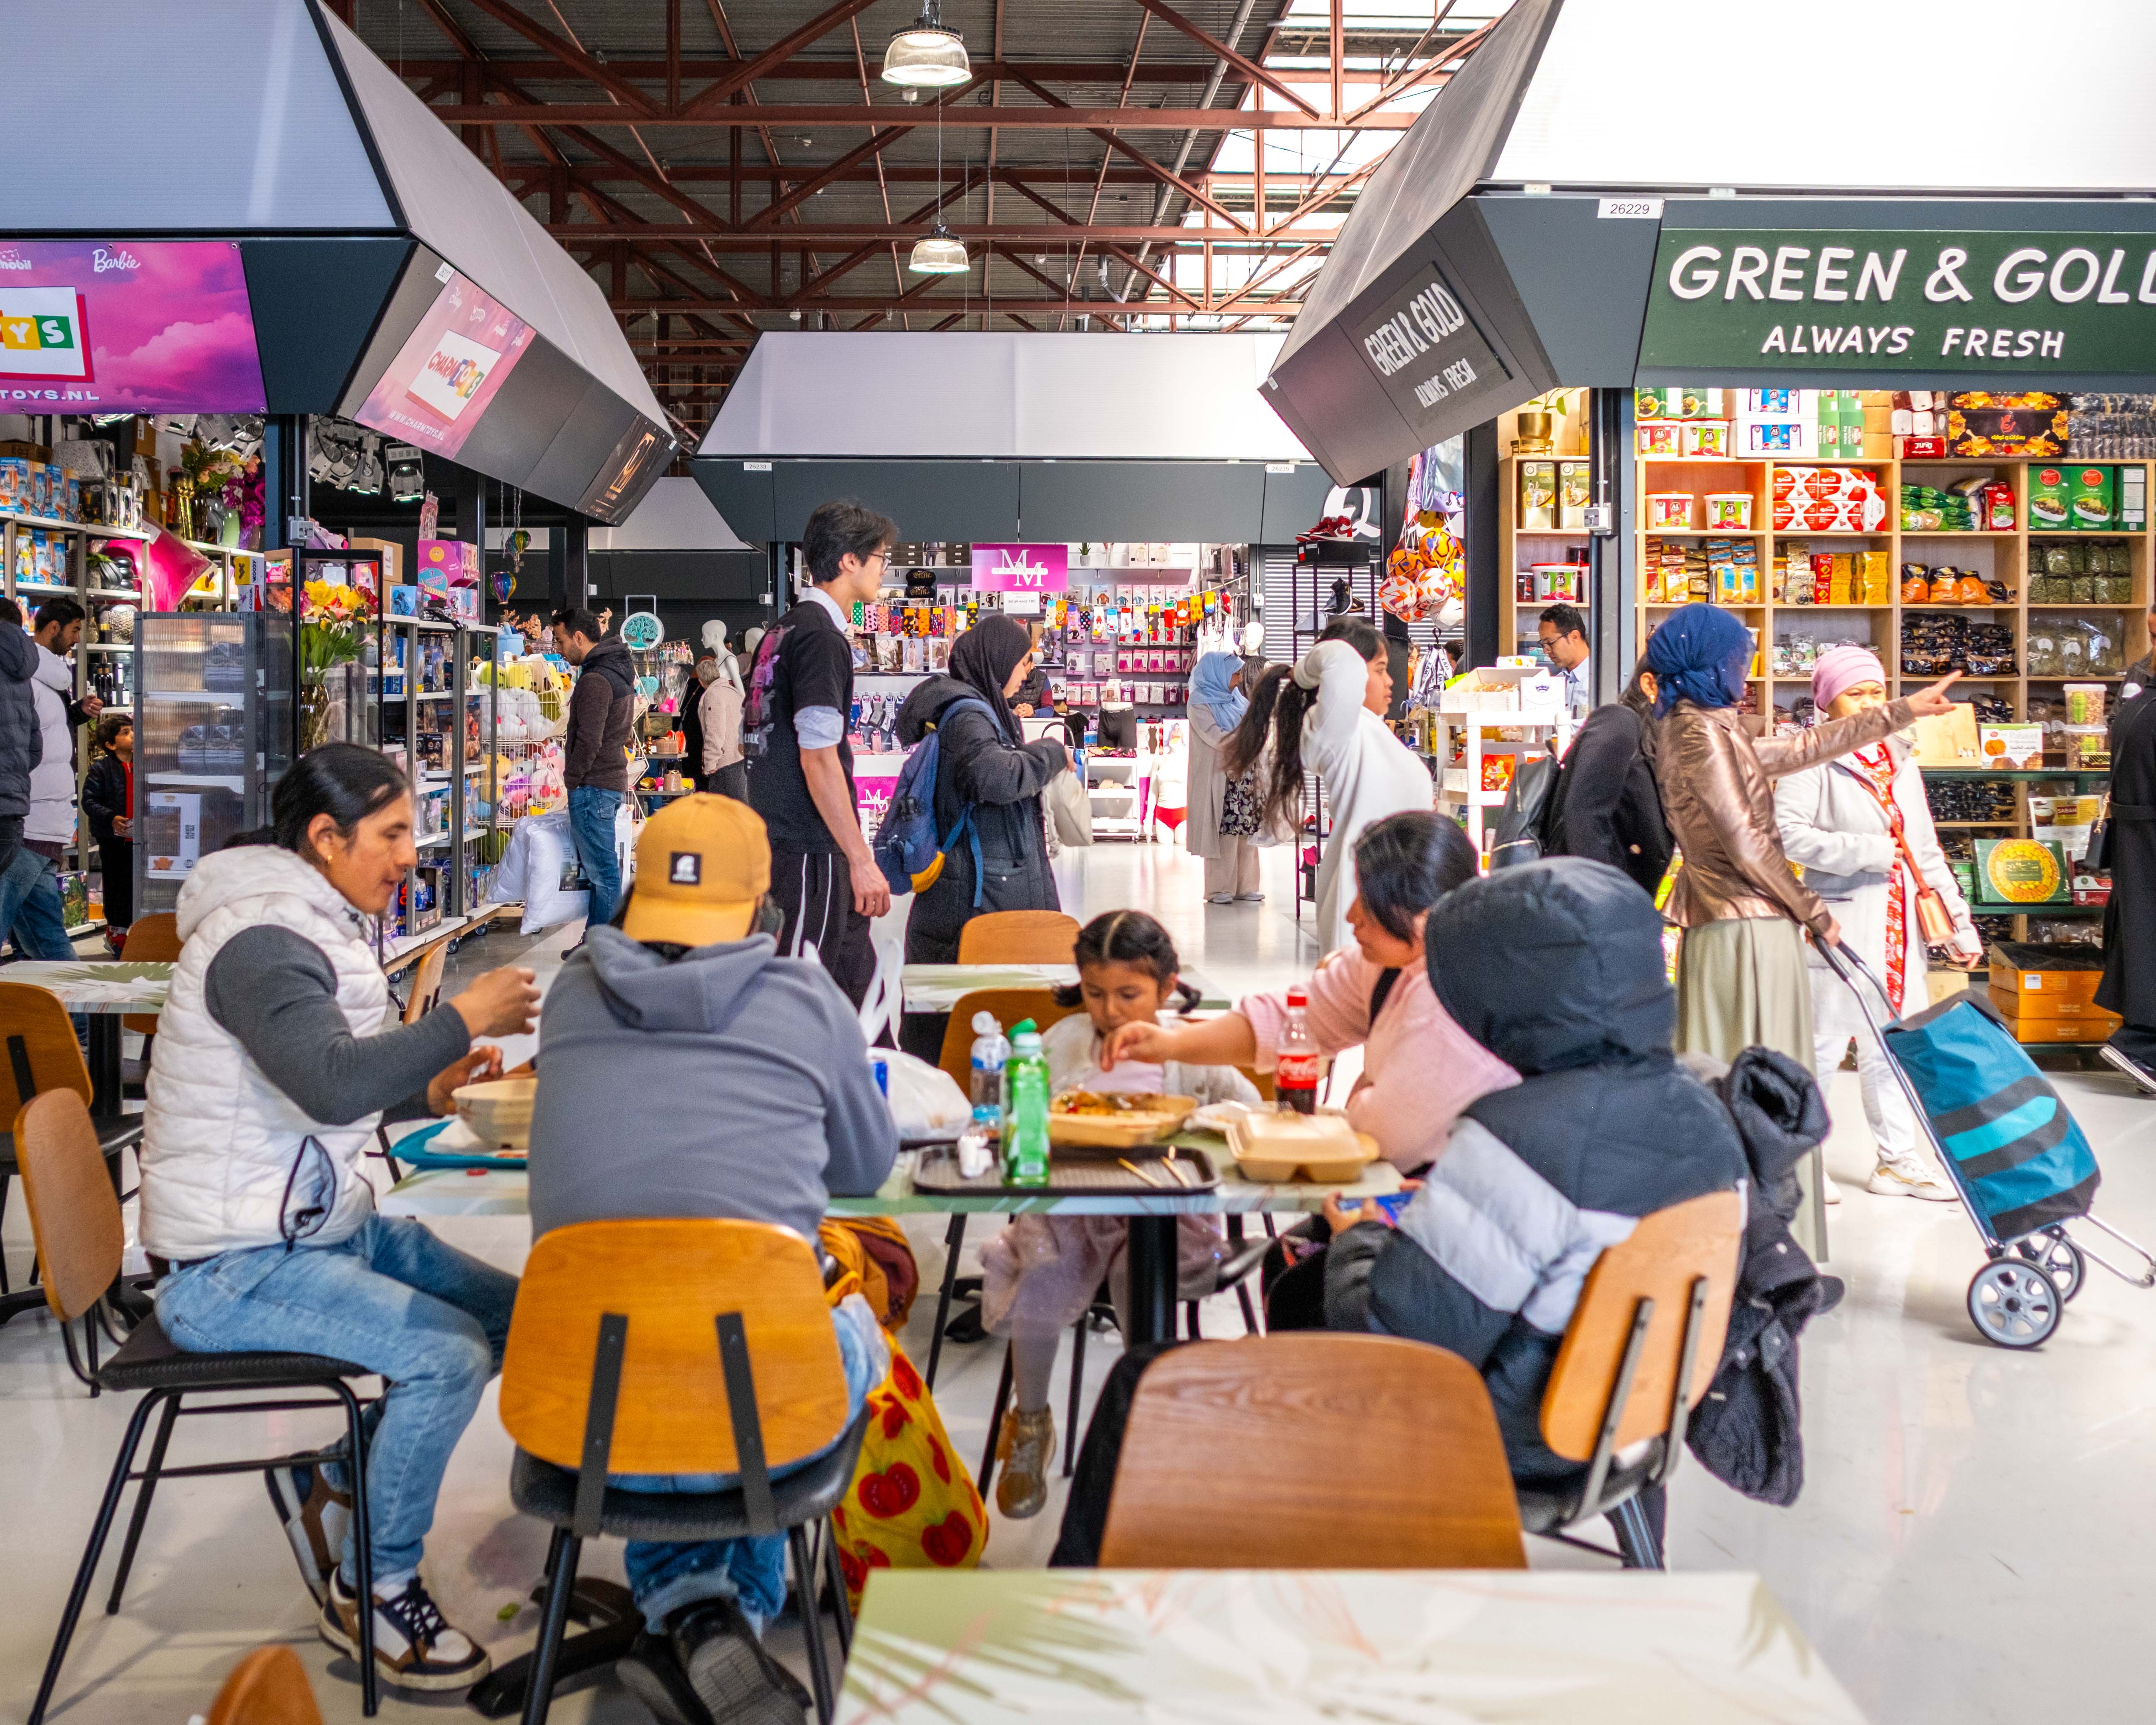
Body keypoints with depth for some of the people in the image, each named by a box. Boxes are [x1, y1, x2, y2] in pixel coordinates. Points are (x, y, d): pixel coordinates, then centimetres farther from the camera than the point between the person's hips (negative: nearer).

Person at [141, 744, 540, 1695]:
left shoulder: (317, 926, 11)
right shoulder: (262, 940, -20)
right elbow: (329, 1083, -35)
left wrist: (433, 1086, 4)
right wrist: (464, 1018, -25)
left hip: (324, 1225, 10)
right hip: (233, 1267, -10)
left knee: (513, 1315, 4)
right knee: (446, 1357, -22)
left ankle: (337, 1475, 13)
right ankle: (372, 1591, -2)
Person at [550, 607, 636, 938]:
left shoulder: (595, 680, -18)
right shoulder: (619, 669, 13)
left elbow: (589, 741, -21)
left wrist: (572, 780, -11)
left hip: (593, 787, -10)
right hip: (613, 780, 10)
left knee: (601, 869, -6)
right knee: (599, 867, 15)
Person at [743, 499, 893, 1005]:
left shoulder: (784, 631, 15)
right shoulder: (821, 636, -16)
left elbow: (754, 740, 20)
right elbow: (818, 759, -21)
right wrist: (861, 860, -19)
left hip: (784, 841, 10)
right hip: (812, 850, -10)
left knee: (858, 982, 15)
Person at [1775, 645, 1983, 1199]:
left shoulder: (1901, 762, 16)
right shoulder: (1813, 762, -8)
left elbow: (1927, 849, 19)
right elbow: (1789, 834, -19)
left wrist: (1960, 921, 15)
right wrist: (1868, 852, -19)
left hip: (1900, 925, 7)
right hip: (1842, 926, -7)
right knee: (1825, 1041, -2)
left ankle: (1898, 1159, 23)